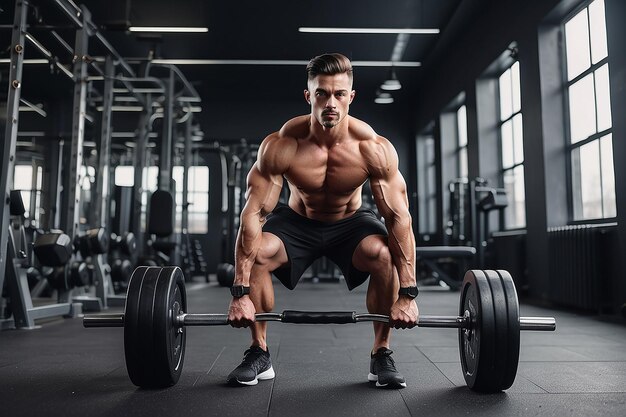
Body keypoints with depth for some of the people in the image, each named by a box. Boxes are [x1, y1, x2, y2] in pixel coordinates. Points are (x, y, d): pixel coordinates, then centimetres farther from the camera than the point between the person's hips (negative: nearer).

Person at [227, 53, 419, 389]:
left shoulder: (374, 148, -27)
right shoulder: (280, 146, -28)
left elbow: (398, 216, -25)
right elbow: (253, 214, -29)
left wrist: (407, 293, -29)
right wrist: (241, 293, -33)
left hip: (350, 222, 0)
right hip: (297, 222, 0)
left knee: (383, 254, -31)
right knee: (256, 251, -28)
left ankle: (381, 355, -8)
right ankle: (259, 353, -6)